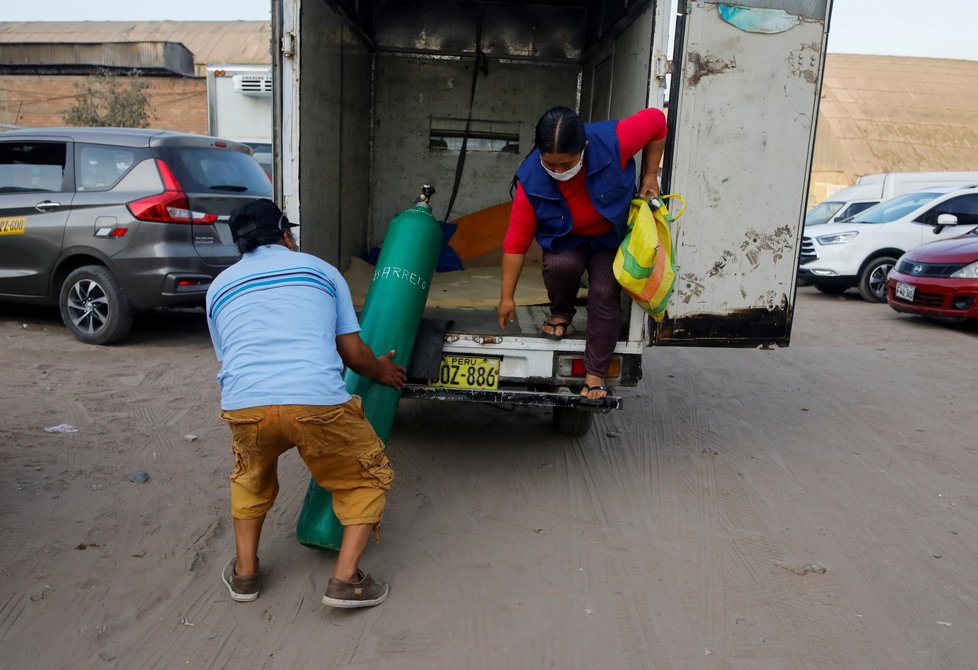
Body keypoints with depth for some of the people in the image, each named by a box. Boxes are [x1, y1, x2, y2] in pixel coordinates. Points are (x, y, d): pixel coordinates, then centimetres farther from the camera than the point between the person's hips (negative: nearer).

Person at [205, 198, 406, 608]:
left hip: (244, 404, 3)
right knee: (370, 478, 22)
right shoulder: (320, 270, 18)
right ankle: (346, 579, 12)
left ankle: (244, 572, 34)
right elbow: (354, 353, 16)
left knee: (250, 476, 36)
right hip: (317, 401, -3)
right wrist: (383, 371, 36)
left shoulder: (219, 287, 24)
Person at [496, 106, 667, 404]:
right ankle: (561, 312, 2)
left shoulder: (613, 142, -34)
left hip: (611, 238, 0)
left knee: (605, 293, -21)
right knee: (560, 266, -33)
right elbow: (516, 240, -24)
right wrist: (507, 297, -20)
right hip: (566, 240, 0)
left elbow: (656, 121, -15)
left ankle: (596, 374, -6)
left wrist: (650, 175, -13)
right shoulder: (531, 180, -30)